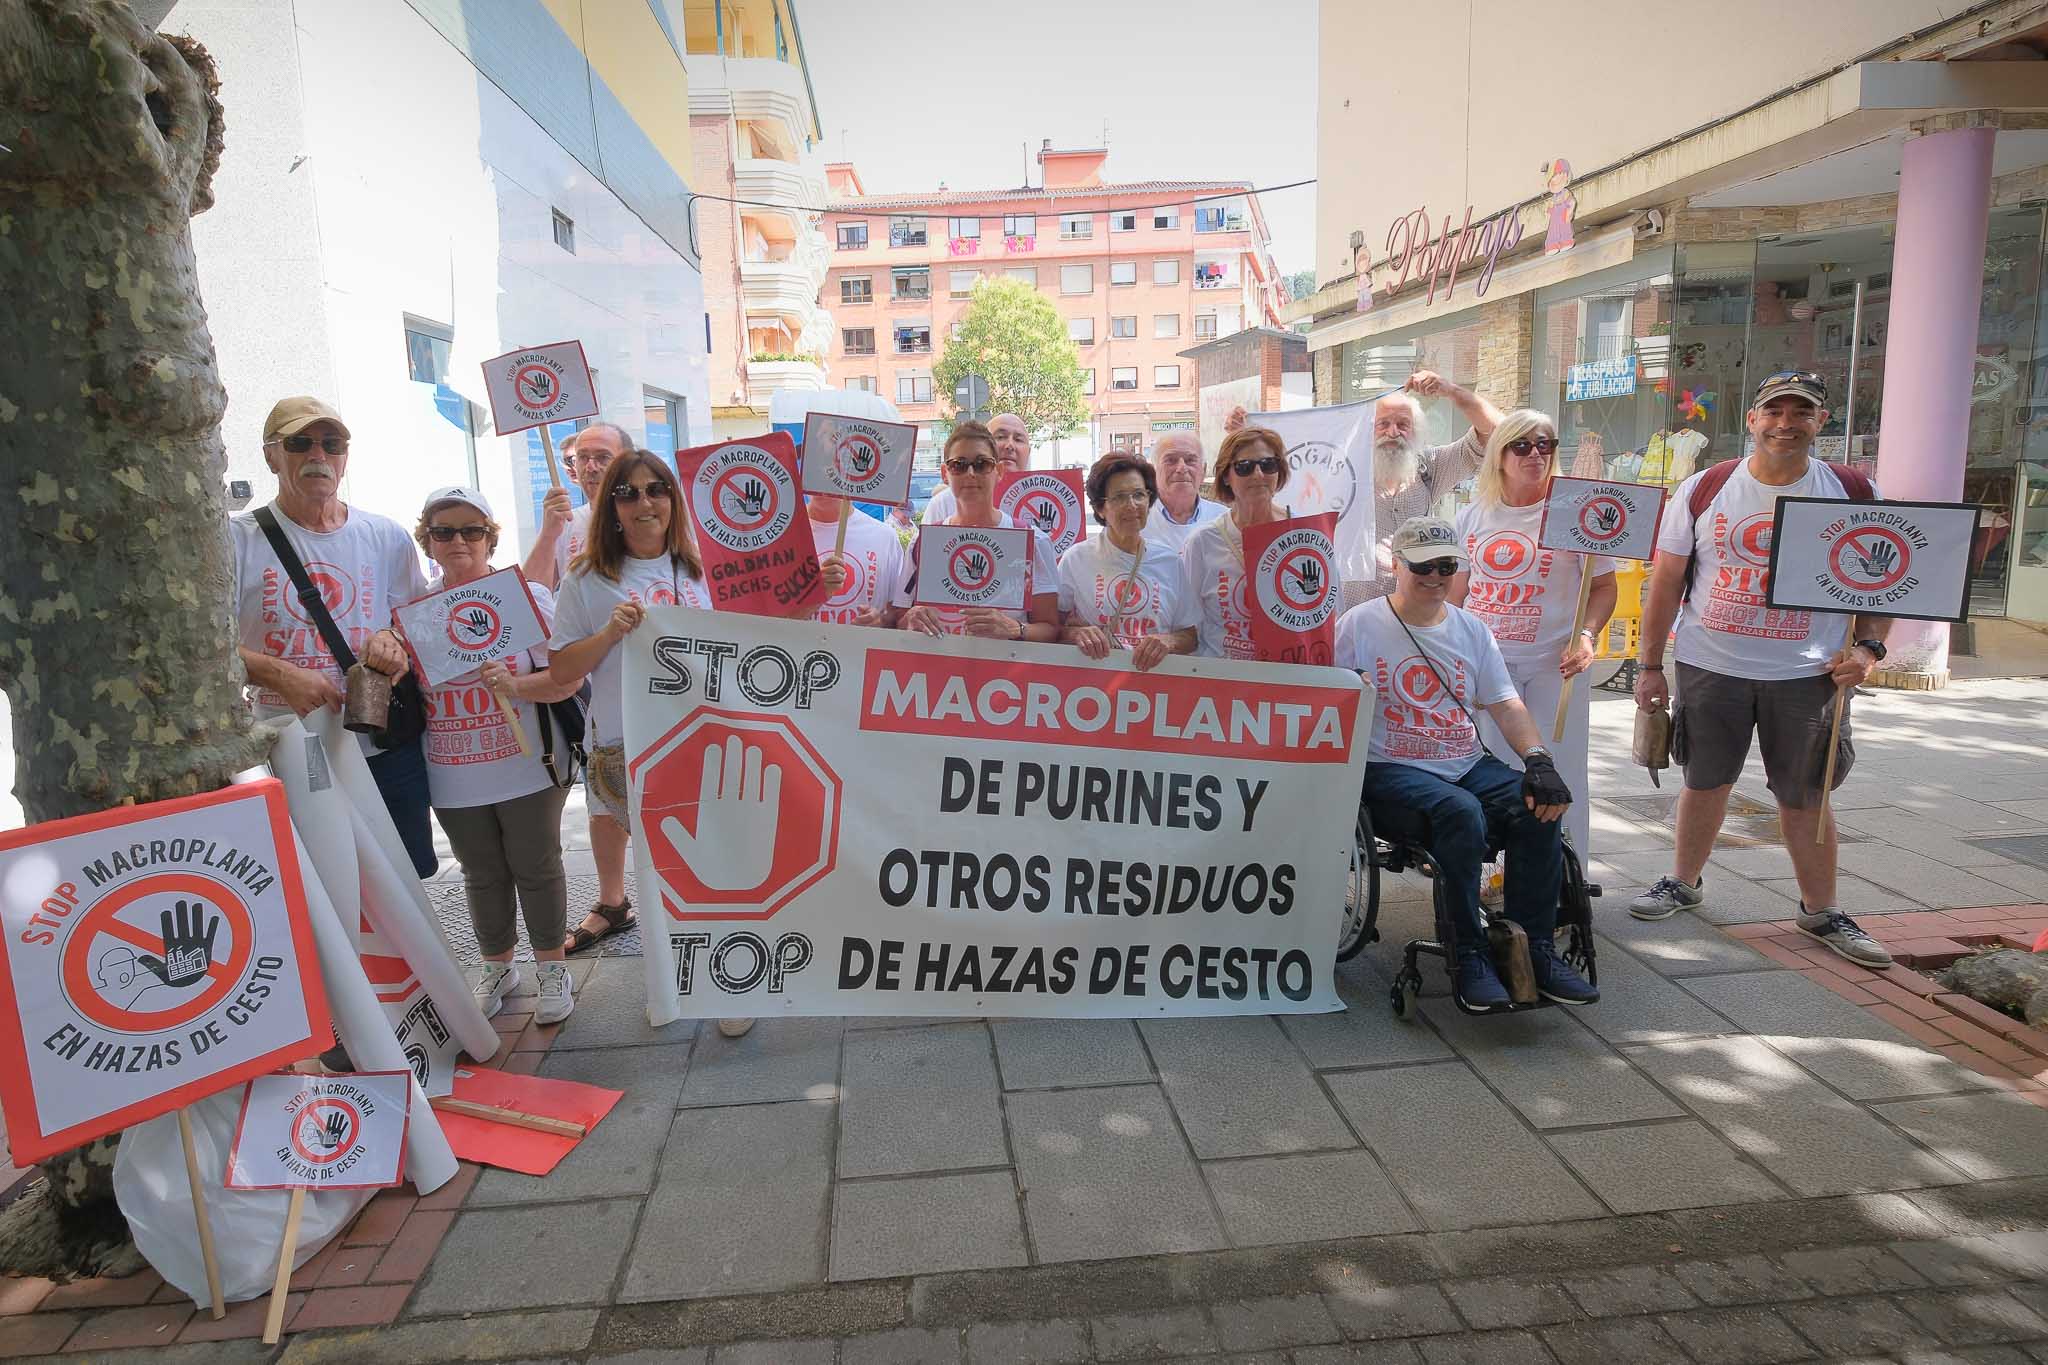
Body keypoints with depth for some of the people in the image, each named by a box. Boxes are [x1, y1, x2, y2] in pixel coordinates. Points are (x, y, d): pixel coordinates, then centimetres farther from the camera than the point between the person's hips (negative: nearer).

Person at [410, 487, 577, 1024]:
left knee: (536, 869, 8)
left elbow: (567, 677, -10)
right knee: (482, 875, 16)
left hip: (526, 771, -3)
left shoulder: (527, 595, -7)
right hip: (454, 779, 3)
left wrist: (517, 685, -26)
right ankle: (497, 967, 34)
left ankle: (553, 968, 25)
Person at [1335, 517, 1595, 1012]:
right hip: (1391, 770, -5)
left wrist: (1538, 759, -4)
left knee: (1537, 808, -21)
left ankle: (1534, 947, -9)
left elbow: (1505, 704, 12)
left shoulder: (1471, 629, 16)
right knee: (1460, 810, -34)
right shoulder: (1360, 624, 2)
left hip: (1468, 764, 5)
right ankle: (1468, 954, -22)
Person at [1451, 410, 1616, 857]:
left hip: (1556, 667, -2)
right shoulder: (1472, 516, 9)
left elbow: (1604, 587, 1)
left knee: (1558, 777, 1)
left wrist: (1586, 636, -15)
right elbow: (1456, 590, 15)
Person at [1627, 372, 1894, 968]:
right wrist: (1650, 665, 0)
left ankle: (1822, 911, 24)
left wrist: (1868, 647, -8)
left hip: (1808, 675, 0)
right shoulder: (1704, 489, -1)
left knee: (1805, 797, 8)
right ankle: (1684, 882, 30)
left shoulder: (1854, 493, 1)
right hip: (1710, 667, 0)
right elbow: (1666, 581, 1)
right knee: (1705, 781, 11)